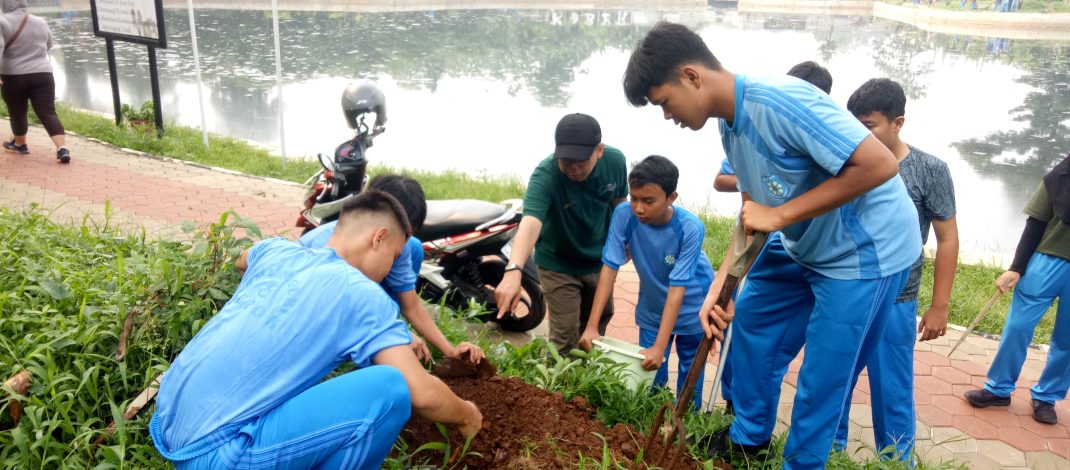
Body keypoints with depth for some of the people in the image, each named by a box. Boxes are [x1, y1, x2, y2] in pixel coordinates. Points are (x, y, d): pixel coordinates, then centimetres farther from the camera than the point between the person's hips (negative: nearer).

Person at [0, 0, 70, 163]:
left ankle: (19, 144, 34)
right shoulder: (41, 23, 9)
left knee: (17, 113, 16)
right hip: (42, 75, 2)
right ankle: (62, 149, -21)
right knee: (48, 113, -5)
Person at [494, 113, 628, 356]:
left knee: (596, 327, 21)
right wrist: (514, 270, -64)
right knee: (565, 337, -5)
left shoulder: (615, 161, -19)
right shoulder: (545, 174, -34)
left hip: (599, 261, 5)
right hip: (558, 265, -4)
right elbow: (530, 222, -49)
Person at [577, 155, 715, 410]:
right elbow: (609, 268, -22)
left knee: (690, 379, 10)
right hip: (651, 310, 2)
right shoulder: (624, 215, -23)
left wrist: (660, 347, -33)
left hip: (690, 309, -2)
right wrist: (592, 326, -27)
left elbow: (677, 288, -30)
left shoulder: (690, 228, -30)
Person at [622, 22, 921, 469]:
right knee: (751, 318, 19)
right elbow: (753, 213, 4)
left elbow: (879, 164, -32)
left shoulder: (779, 101, -30)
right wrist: (719, 286, -5)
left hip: (866, 251, -9)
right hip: (805, 244, 10)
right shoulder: (730, 123, 0)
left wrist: (779, 216, -29)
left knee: (821, 378, 1)